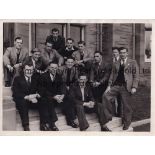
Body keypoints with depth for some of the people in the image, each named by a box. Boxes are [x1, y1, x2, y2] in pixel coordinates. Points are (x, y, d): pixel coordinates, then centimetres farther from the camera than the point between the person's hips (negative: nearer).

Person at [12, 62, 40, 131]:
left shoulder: (35, 79, 13)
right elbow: (16, 93, -10)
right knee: (22, 102, -37)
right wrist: (27, 97, -25)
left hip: (33, 99, 3)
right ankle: (26, 126, -38)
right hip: (21, 100, -3)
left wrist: (37, 95, -18)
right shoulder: (17, 79, 0)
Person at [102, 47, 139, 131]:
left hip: (126, 87, -3)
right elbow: (112, 75, 14)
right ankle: (108, 117, -5)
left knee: (126, 106, 2)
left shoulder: (133, 63, 4)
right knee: (105, 96, -17)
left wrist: (134, 87, -12)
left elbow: (136, 75, -2)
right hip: (115, 86, 4)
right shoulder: (115, 64, 17)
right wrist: (109, 85, 2)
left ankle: (126, 126, 18)